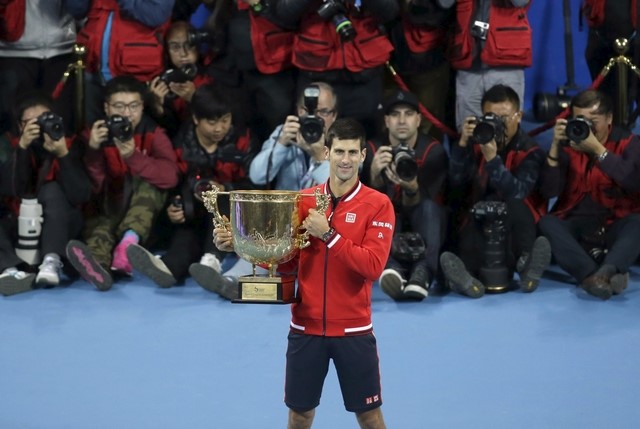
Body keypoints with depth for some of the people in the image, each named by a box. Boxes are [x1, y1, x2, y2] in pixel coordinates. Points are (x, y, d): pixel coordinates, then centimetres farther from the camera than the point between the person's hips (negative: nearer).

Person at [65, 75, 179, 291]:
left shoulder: (153, 134, -1)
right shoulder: (95, 135, 1)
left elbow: (170, 176, -20)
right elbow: (92, 187, -9)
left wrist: (133, 157, -33)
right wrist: (93, 151, -24)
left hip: (145, 210, 0)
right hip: (110, 209, 0)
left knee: (145, 184, -29)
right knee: (100, 225, -32)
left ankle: (129, 241, -51)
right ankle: (96, 264, -65)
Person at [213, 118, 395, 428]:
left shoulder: (378, 204, -6)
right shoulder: (303, 201, 4)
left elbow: (373, 266, -17)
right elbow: (285, 262, 8)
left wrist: (328, 234, -22)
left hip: (353, 330, -3)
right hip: (306, 327, 3)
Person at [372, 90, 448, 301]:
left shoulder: (433, 151, -11)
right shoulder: (375, 151, -7)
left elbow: (414, 205, -20)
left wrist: (411, 187, -44)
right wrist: (374, 172, -41)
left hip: (424, 230, -1)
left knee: (429, 206, -32)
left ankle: (423, 273, -53)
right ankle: (391, 267, -57)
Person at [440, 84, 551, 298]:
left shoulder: (530, 152, -5)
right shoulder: (475, 142, 2)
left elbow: (517, 191, -22)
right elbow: (457, 182, -13)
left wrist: (492, 158, -33)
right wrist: (462, 144, -26)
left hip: (516, 228, -1)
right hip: (476, 222, 1)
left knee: (516, 205, -32)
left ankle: (526, 265, -40)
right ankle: (466, 273, -55)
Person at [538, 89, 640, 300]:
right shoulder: (567, 145, 2)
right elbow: (549, 191, -8)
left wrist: (597, 149, -27)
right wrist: (555, 146, -18)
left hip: (615, 225, -1)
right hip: (575, 226, 1)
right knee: (546, 223, -29)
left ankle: (606, 271, -56)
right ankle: (592, 275, -48)